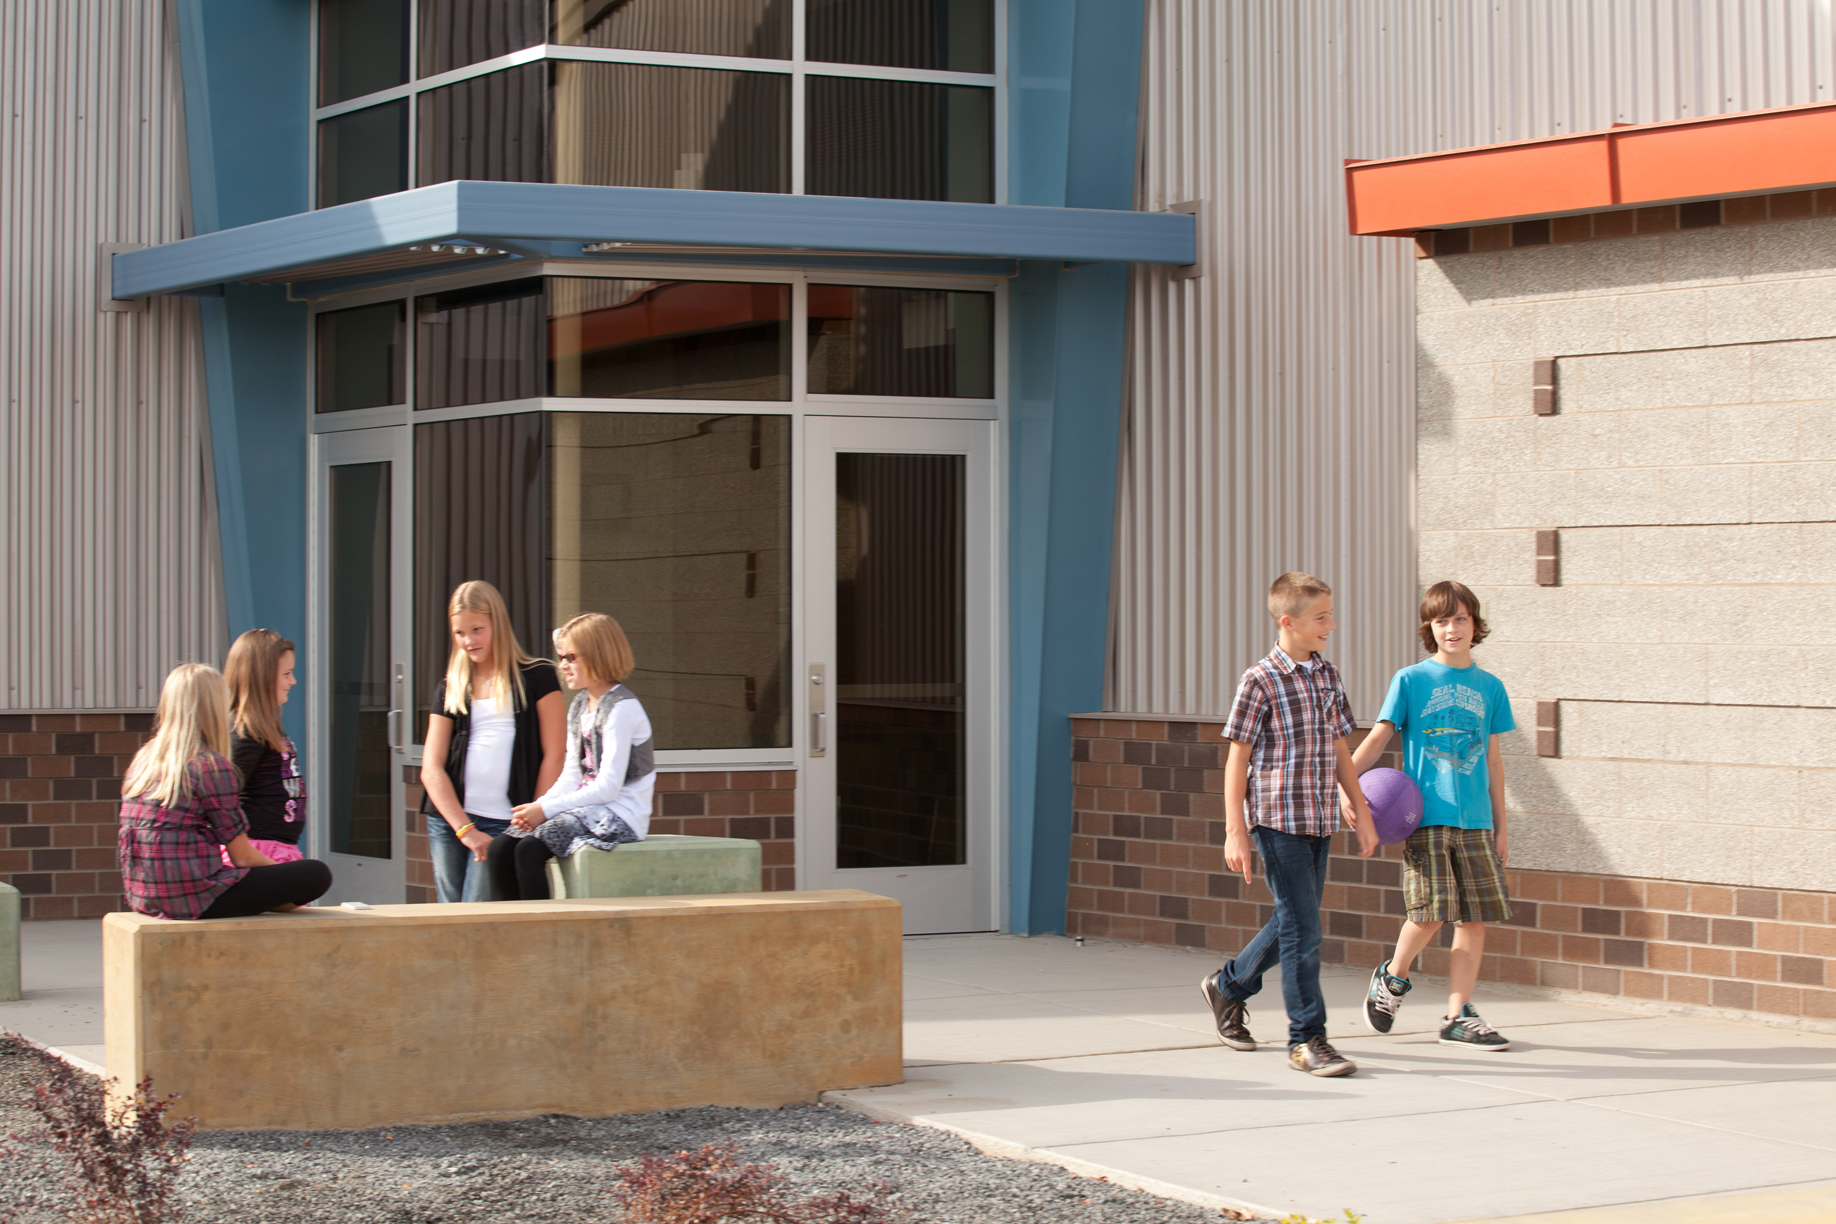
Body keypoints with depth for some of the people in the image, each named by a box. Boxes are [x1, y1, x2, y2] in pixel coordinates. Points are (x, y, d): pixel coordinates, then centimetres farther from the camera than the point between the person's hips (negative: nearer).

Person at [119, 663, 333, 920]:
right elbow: (243, 857, -8)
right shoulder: (212, 766, -11)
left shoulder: (143, 759, 12)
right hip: (192, 898, -9)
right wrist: (284, 878, 12)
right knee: (317, 874, -7)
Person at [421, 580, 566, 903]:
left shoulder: (537, 677, 3)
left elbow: (553, 756, 0)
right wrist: (465, 829, -6)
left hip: (502, 824, -4)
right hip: (448, 820, 4)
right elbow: (431, 769, 5)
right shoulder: (449, 690, 12)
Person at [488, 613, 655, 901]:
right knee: (500, 849, -9)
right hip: (586, 807, 9)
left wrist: (546, 809, -16)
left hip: (621, 815, -9)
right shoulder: (579, 705, 16)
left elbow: (608, 787, -18)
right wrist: (538, 806, -3)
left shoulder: (622, 709, -13)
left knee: (529, 850, -25)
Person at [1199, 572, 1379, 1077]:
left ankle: (1229, 985, 38)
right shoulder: (1261, 682, -10)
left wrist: (1362, 813, 14)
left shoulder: (1328, 676, 10)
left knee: (1294, 922, 16)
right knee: (1302, 930, -8)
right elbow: (1237, 759, -8)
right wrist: (1235, 832, -11)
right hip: (1278, 820, -7)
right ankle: (1307, 1040, -2)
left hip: (1320, 823, 7)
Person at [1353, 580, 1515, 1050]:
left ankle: (1457, 1018, 8)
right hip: (1426, 815, -4)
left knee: (1475, 917, 0)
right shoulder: (1410, 680, 2)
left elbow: (1492, 759, 16)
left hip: (1475, 820, 4)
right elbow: (1379, 736, -1)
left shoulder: (1489, 687, 12)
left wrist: (1500, 827, 16)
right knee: (1432, 911, -11)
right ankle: (1392, 976, 17)